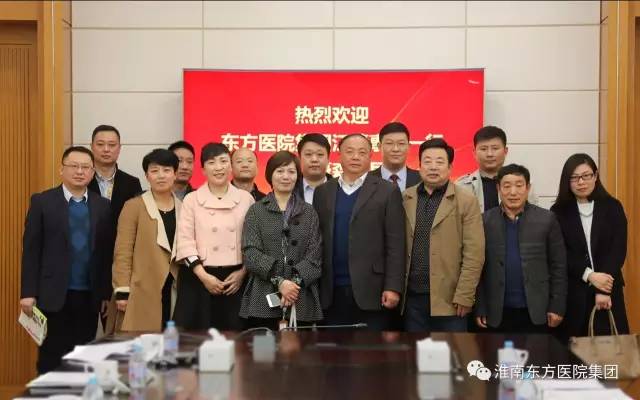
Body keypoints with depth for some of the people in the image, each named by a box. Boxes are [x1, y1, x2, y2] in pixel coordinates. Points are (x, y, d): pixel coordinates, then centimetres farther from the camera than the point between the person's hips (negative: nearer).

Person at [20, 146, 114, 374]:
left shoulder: (103, 206, 7)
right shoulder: (42, 202, 0)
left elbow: (107, 252, 7)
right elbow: (31, 249, -2)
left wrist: (107, 293, 6)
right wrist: (28, 293, -7)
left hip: (90, 296, 2)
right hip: (53, 295, -2)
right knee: (51, 359, 4)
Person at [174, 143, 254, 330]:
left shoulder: (245, 198, 7)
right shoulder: (192, 199, 3)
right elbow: (185, 242, -4)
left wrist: (242, 272, -4)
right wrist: (204, 276, -12)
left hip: (235, 278, 1)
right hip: (199, 277, -1)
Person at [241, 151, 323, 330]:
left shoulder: (309, 213, 13)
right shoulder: (256, 211, 9)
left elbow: (314, 255, 4)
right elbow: (251, 254, -2)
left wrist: (296, 282, -13)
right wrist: (279, 281, -14)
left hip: (302, 300, 1)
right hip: (263, 299, -1)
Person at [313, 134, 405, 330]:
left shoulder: (387, 192, 2)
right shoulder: (322, 192, 12)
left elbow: (395, 245, -3)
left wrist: (392, 287, -10)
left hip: (370, 291, -3)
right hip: (331, 292, 3)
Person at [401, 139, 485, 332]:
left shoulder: (466, 201, -3)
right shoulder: (405, 199, 7)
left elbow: (474, 254, -7)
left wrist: (464, 296, -12)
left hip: (449, 297, -3)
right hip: (413, 296, 3)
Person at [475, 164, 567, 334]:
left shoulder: (546, 219, 0)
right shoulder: (485, 221, 1)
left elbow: (558, 266, 1)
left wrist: (557, 307, -3)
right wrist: (480, 308, -1)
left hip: (537, 311, 0)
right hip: (497, 313, 1)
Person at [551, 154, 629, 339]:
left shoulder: (613, 208, 4)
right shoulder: (559, 212, 3)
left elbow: (618, 249, -3)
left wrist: (603, 290, -12)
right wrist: (589, 275, -17)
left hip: (608, 290, 1)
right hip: (572, 293, -1)